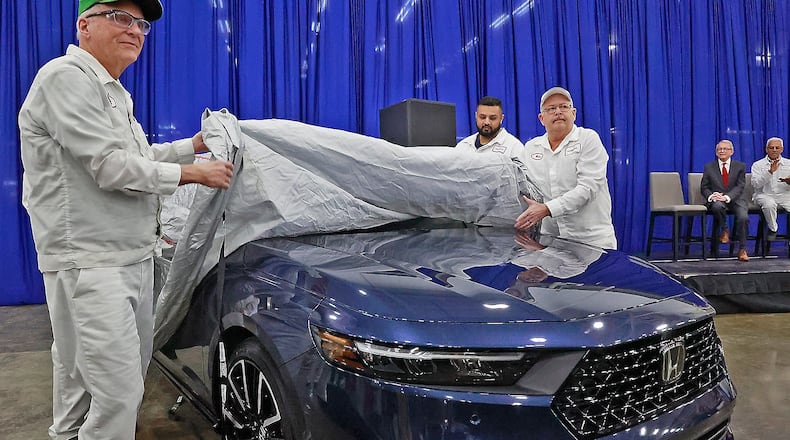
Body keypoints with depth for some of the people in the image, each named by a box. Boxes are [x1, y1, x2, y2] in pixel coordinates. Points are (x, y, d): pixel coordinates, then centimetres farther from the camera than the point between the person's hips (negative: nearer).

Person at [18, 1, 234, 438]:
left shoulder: (113, 91, 19)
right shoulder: (66, 77, -13)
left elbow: (140, 158, 22)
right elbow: (111, 167, -21)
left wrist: (195, 145, 13)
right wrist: (195, 173, -13)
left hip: (134, 256, 10)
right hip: (88, 263, -10)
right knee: (119, 391, -9)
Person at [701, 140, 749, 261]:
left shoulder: (740, 166, 8)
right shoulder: (709, 167, 9)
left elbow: (740, 187, -3)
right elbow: (704, 187, 5)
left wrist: (727, 197, -22)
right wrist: (711, 196, -19)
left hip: (735, 199, 1)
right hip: (716, 200, 0)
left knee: (743, 217, -28)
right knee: (717, 206, -37)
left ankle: (742, 249, -13)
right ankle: (724, 230, -9)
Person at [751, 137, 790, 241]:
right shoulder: (758, 165, 5)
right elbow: (755, 184, -10)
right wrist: (770, 172, -20)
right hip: (764, 195, -2)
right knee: (769, 204, -36)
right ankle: (772, 230, -14)